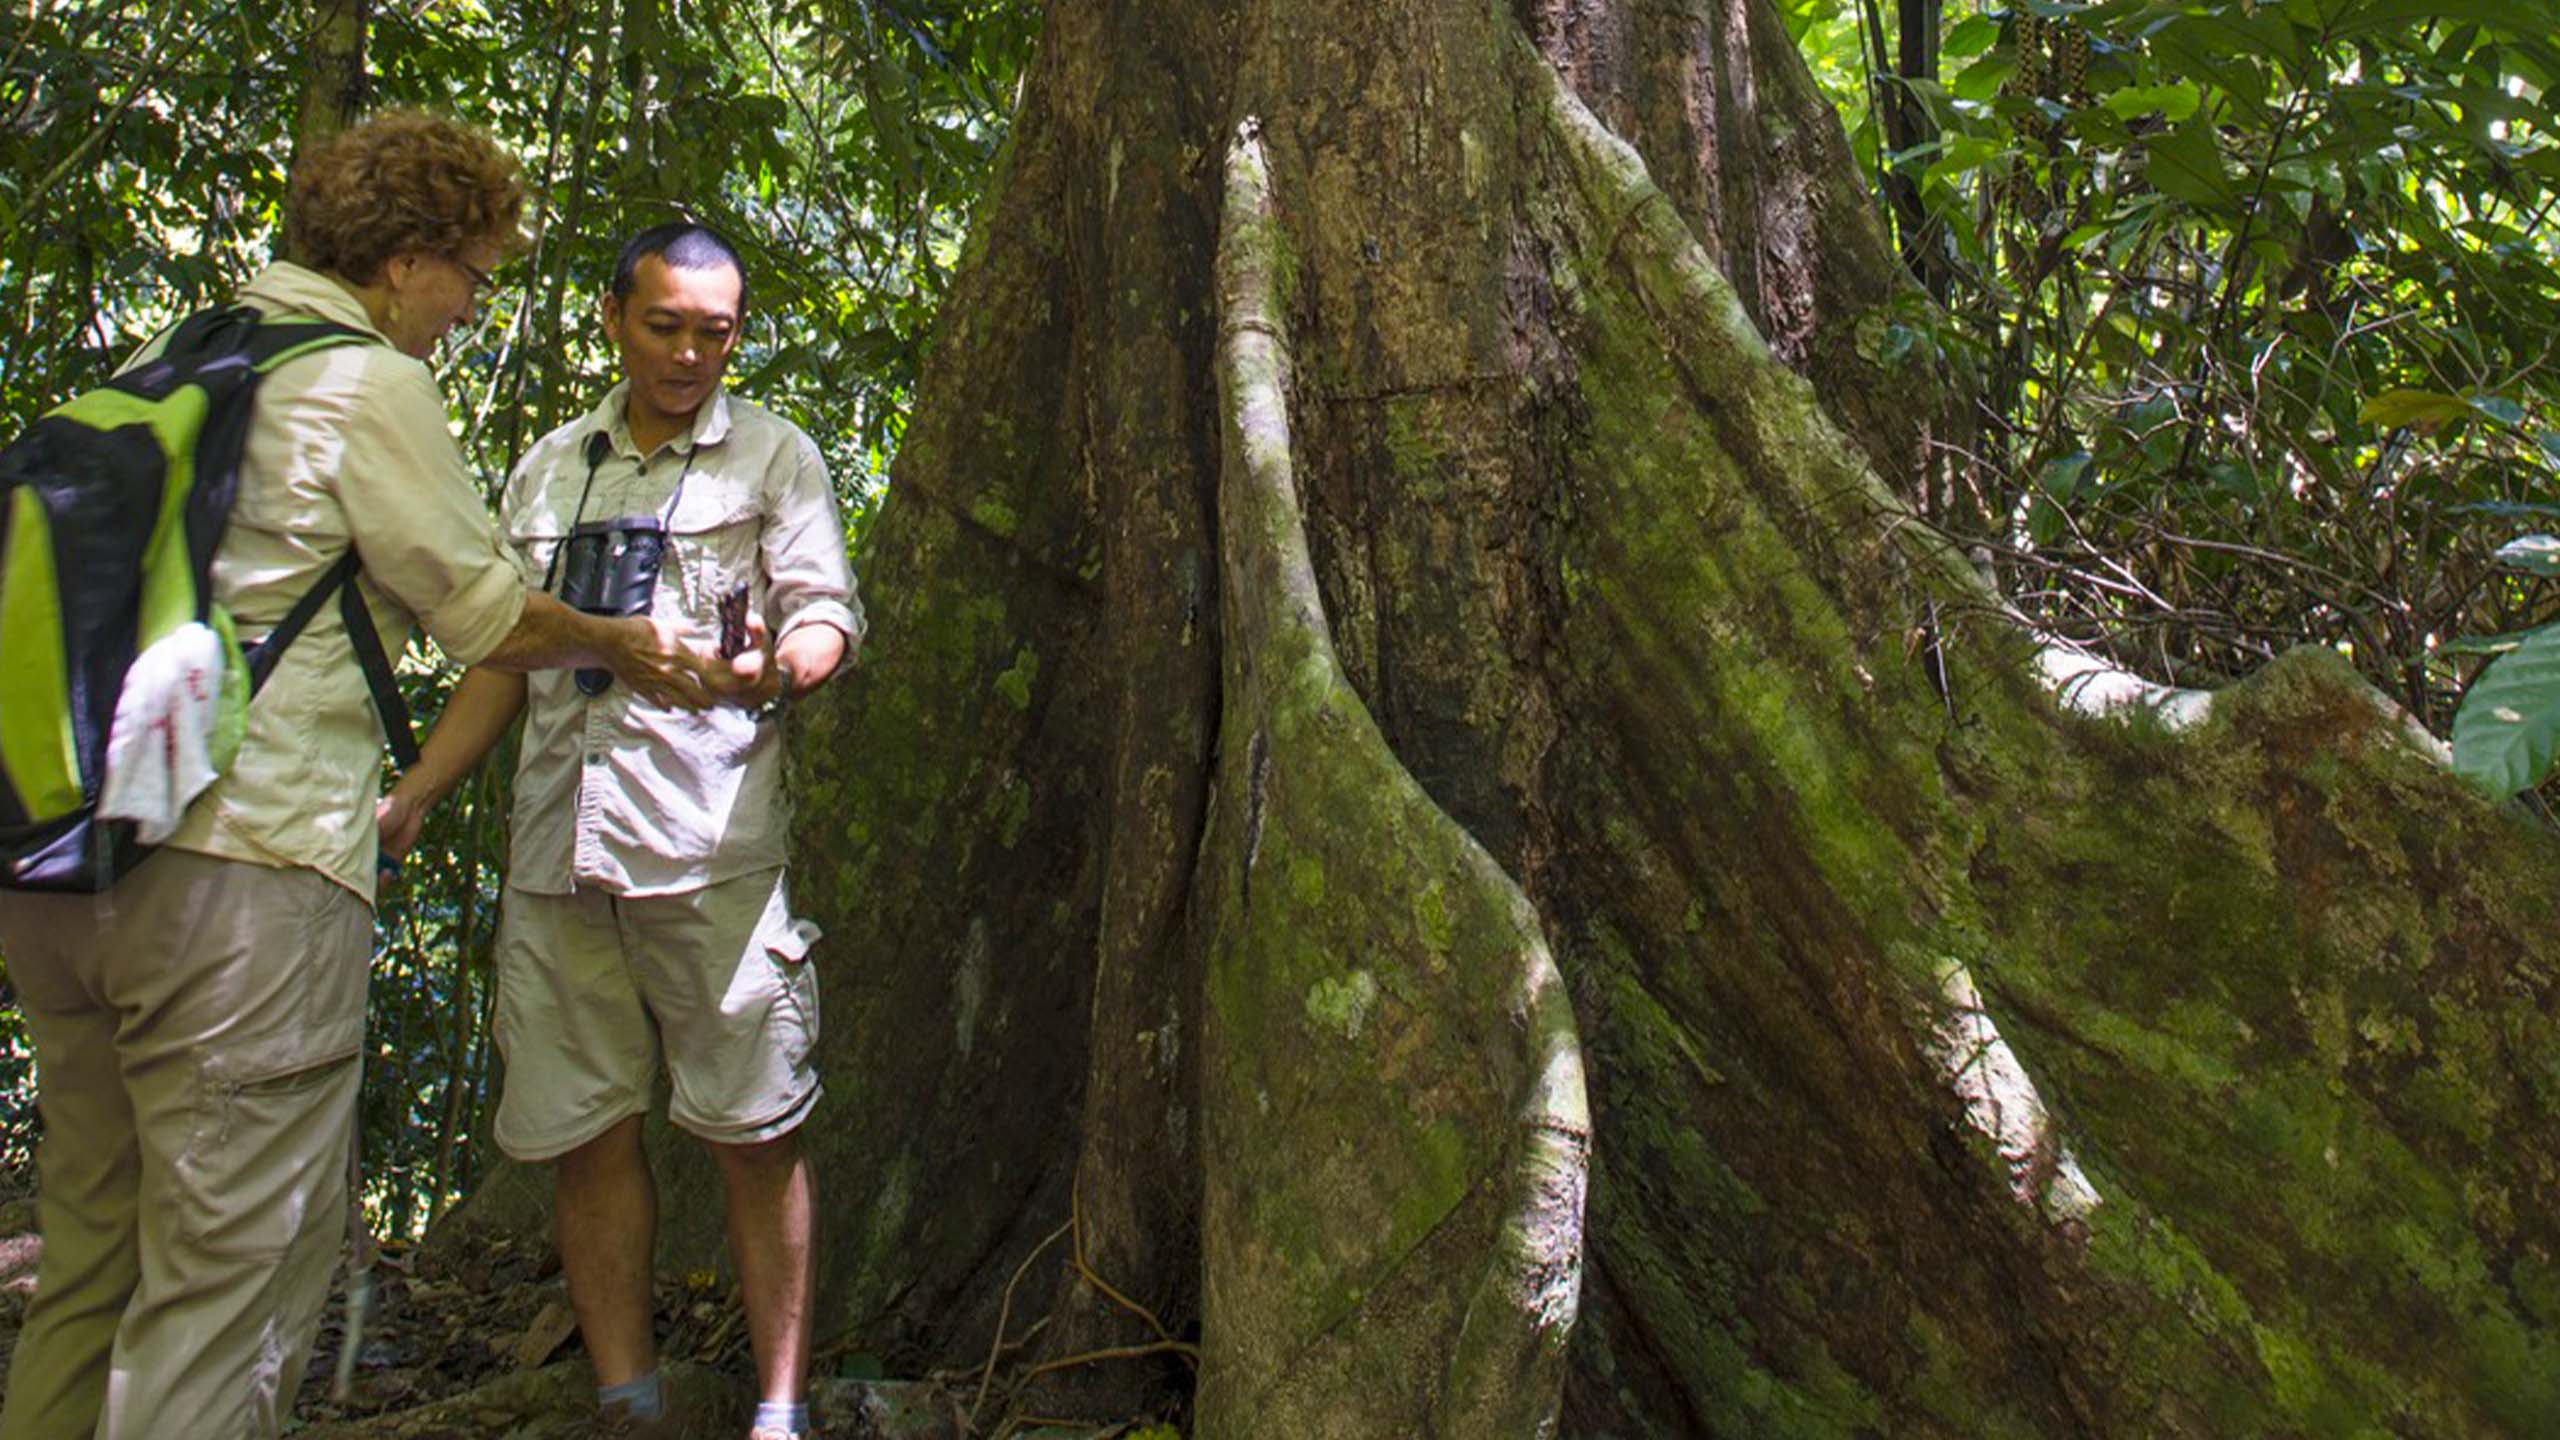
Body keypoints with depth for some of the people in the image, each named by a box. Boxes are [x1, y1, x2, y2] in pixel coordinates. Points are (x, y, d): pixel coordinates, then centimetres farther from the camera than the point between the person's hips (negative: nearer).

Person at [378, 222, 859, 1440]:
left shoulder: (773, 458, 8)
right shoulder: (548, 470, 19)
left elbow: (827, 612, -3)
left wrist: (777, 665, -26)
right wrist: (408, 799, 14)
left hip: (710, 847, -4)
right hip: (556, 851, 4)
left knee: (752, 1131, -1)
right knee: (581, 1129, 6)